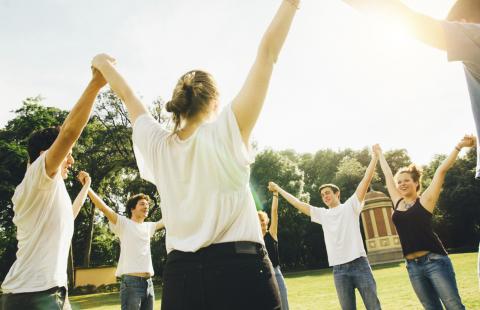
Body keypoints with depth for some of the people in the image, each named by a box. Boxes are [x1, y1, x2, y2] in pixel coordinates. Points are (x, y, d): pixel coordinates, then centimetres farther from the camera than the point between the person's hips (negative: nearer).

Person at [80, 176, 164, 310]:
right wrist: (86, 186, -17)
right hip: (131, 282, -6)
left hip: (149, 283, 6)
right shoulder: (124, 224, -1)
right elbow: (103, 207, -10)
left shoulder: (148, 227, 16)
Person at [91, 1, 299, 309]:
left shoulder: (157, 145, 3)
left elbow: (128, 96, 21)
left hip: (181, 274, 4)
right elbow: (267, 54, -5)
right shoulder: (226, 132, -7)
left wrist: (104, 65, 38)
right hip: (239, 268, -3)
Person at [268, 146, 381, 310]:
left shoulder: (350, 206, 5)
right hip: (339, 269, 3)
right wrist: (278, 189, 23)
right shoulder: (322, 214, 14)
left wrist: (374, 157, -4)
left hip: (359, 264, -3)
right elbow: (297, 203, 19)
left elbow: (366, 180, -1)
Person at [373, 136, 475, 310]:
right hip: (413, 266, 4)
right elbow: (388, 175, 20)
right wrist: (379, 154, 29)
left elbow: (441, 171, -6)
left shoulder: (425, 200, 0)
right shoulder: (397, 203, 10)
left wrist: (458, 146, -9)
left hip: (435, 261, -4)